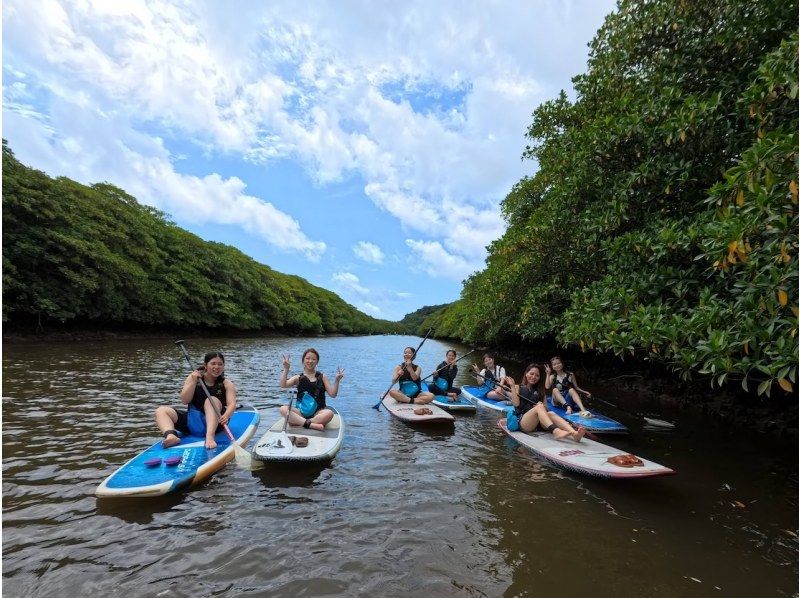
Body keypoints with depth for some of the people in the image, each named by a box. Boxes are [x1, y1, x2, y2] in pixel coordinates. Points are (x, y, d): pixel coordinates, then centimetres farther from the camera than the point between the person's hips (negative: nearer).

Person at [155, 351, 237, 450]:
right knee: (161, 410, -9)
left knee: (212, 400, -30)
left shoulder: (226, 384, -1)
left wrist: (226, 415, -38)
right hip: (192, 420, 3)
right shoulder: (193, 378, 5)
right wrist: (194, 382, -18)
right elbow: (184, 401, -5)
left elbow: (232, 404, -16)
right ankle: (171, 435, -38)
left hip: (215, 423, -3)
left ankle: (210, 436, -48)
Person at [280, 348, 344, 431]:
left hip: (317, 412, -1)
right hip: (300, 412, 1)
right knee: (283, 409, -28)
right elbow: (283, 385, -7)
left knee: (329, 413, -33)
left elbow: (333, 394, 1)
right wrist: (286, 369, -14)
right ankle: (312, 425, -37)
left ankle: (298, 422, -30)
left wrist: (336, 381, -13)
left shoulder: (322, 377, 9)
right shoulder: (298, 378, 9)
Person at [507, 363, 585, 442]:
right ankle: (556, 432, -57)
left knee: (551, 414, -28)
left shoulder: (540, 391, 25)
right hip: (521, 420, -3)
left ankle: (574, 434, -55)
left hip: (538, 423, 3)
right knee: (539, 407, -31)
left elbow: (545, 409, 14)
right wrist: (512, 386, -6)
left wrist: (542, 406, -9)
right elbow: (516, 404, -4)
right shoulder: (518, 388, 14)